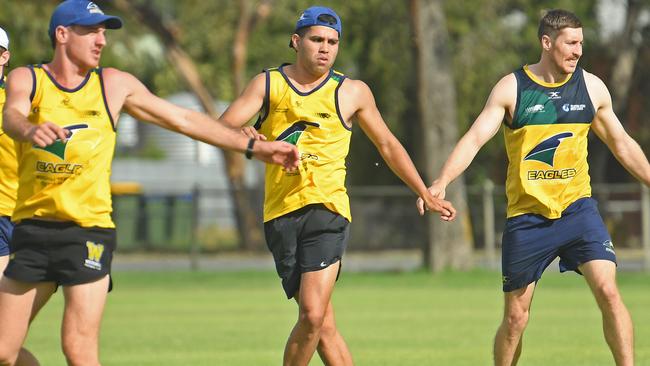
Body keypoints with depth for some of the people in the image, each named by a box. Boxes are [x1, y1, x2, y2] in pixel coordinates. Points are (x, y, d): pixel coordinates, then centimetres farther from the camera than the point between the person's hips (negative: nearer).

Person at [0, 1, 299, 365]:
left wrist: (255, 146, 11)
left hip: (90, 229, -1)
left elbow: (185, 119, 14)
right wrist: (29, 130, -45)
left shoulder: (114, 85, 8)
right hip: (32, 227, 1)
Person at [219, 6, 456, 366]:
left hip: (326, 210, -1)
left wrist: (426, 195, 21)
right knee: (322, 324, -2)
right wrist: (243, 135, -24)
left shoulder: (352, 92, 8)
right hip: (280, 213, 1)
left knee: (313, 316, -17)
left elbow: (388, 145, 19)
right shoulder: (267, 84, 8)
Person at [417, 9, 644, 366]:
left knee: (608, 290, -18)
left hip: (577, 208, 1)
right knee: (515, 318, 4)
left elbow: (622, 145, 16)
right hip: (526, 214, -1)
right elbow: (475, 138, -13)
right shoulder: (511, 88, -5)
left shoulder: (592, 87, 4)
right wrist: (441, 182, -27)